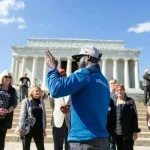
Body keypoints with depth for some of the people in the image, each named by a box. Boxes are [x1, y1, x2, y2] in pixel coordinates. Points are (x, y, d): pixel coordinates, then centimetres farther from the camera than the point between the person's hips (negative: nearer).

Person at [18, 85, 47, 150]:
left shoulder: (42, 102, 8)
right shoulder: (26, 101, -2)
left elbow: (43, 116, 9)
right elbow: (22, 115, -8)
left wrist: (44, 128, 9)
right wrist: (21, 127, -16)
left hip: (38, 129, 3)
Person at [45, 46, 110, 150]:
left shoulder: (85, 73, -10)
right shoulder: (103, 81, 14)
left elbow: (56, 90, -19)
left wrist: (53, 69, -3)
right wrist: (72, 108, 21)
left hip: (84, 140, -8)